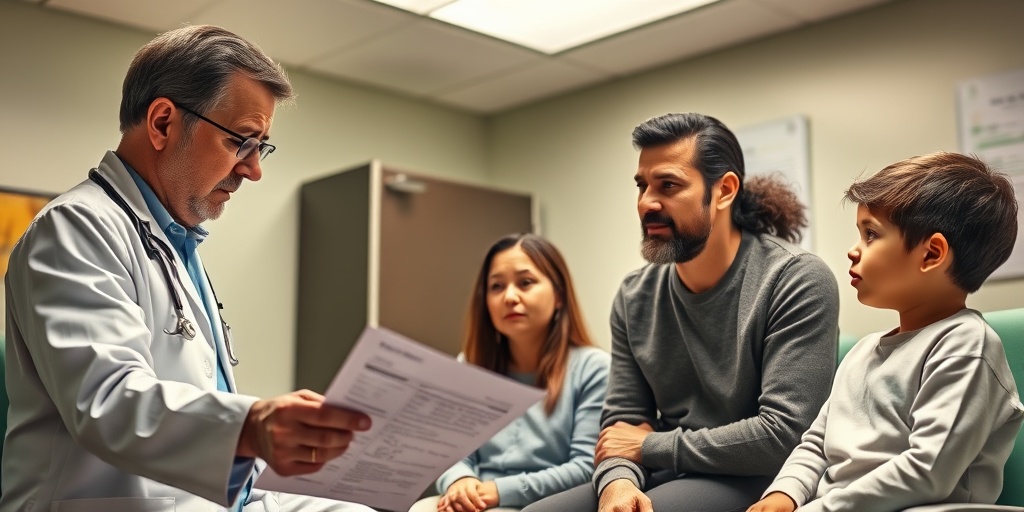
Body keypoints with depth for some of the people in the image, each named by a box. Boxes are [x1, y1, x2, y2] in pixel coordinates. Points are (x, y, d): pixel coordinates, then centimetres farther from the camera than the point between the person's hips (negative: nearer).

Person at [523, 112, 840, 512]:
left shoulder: (797, 280, -14)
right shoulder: (635, 297, 4)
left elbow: (784, 434, -20)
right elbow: (621, 420, 4)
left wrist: (650, 446, -11)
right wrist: (617, 478, -19)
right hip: (665, 477, 6)